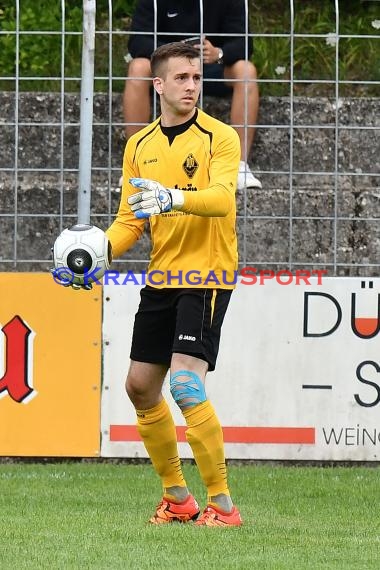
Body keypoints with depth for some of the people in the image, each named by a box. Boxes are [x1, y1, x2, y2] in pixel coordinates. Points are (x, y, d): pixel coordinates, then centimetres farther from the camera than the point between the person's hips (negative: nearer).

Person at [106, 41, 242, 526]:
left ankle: (222, 504, -13)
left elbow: (221, 198, -25)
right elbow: (130, 218, 12)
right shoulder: (139, 146, 10)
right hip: (161, 278, 7)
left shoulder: (220, 137, -8)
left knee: (186, 385, -19)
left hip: (207, 275, -7)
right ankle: (177, 499, 23)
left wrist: (172, 198, -43)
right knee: (140, 386, 10)